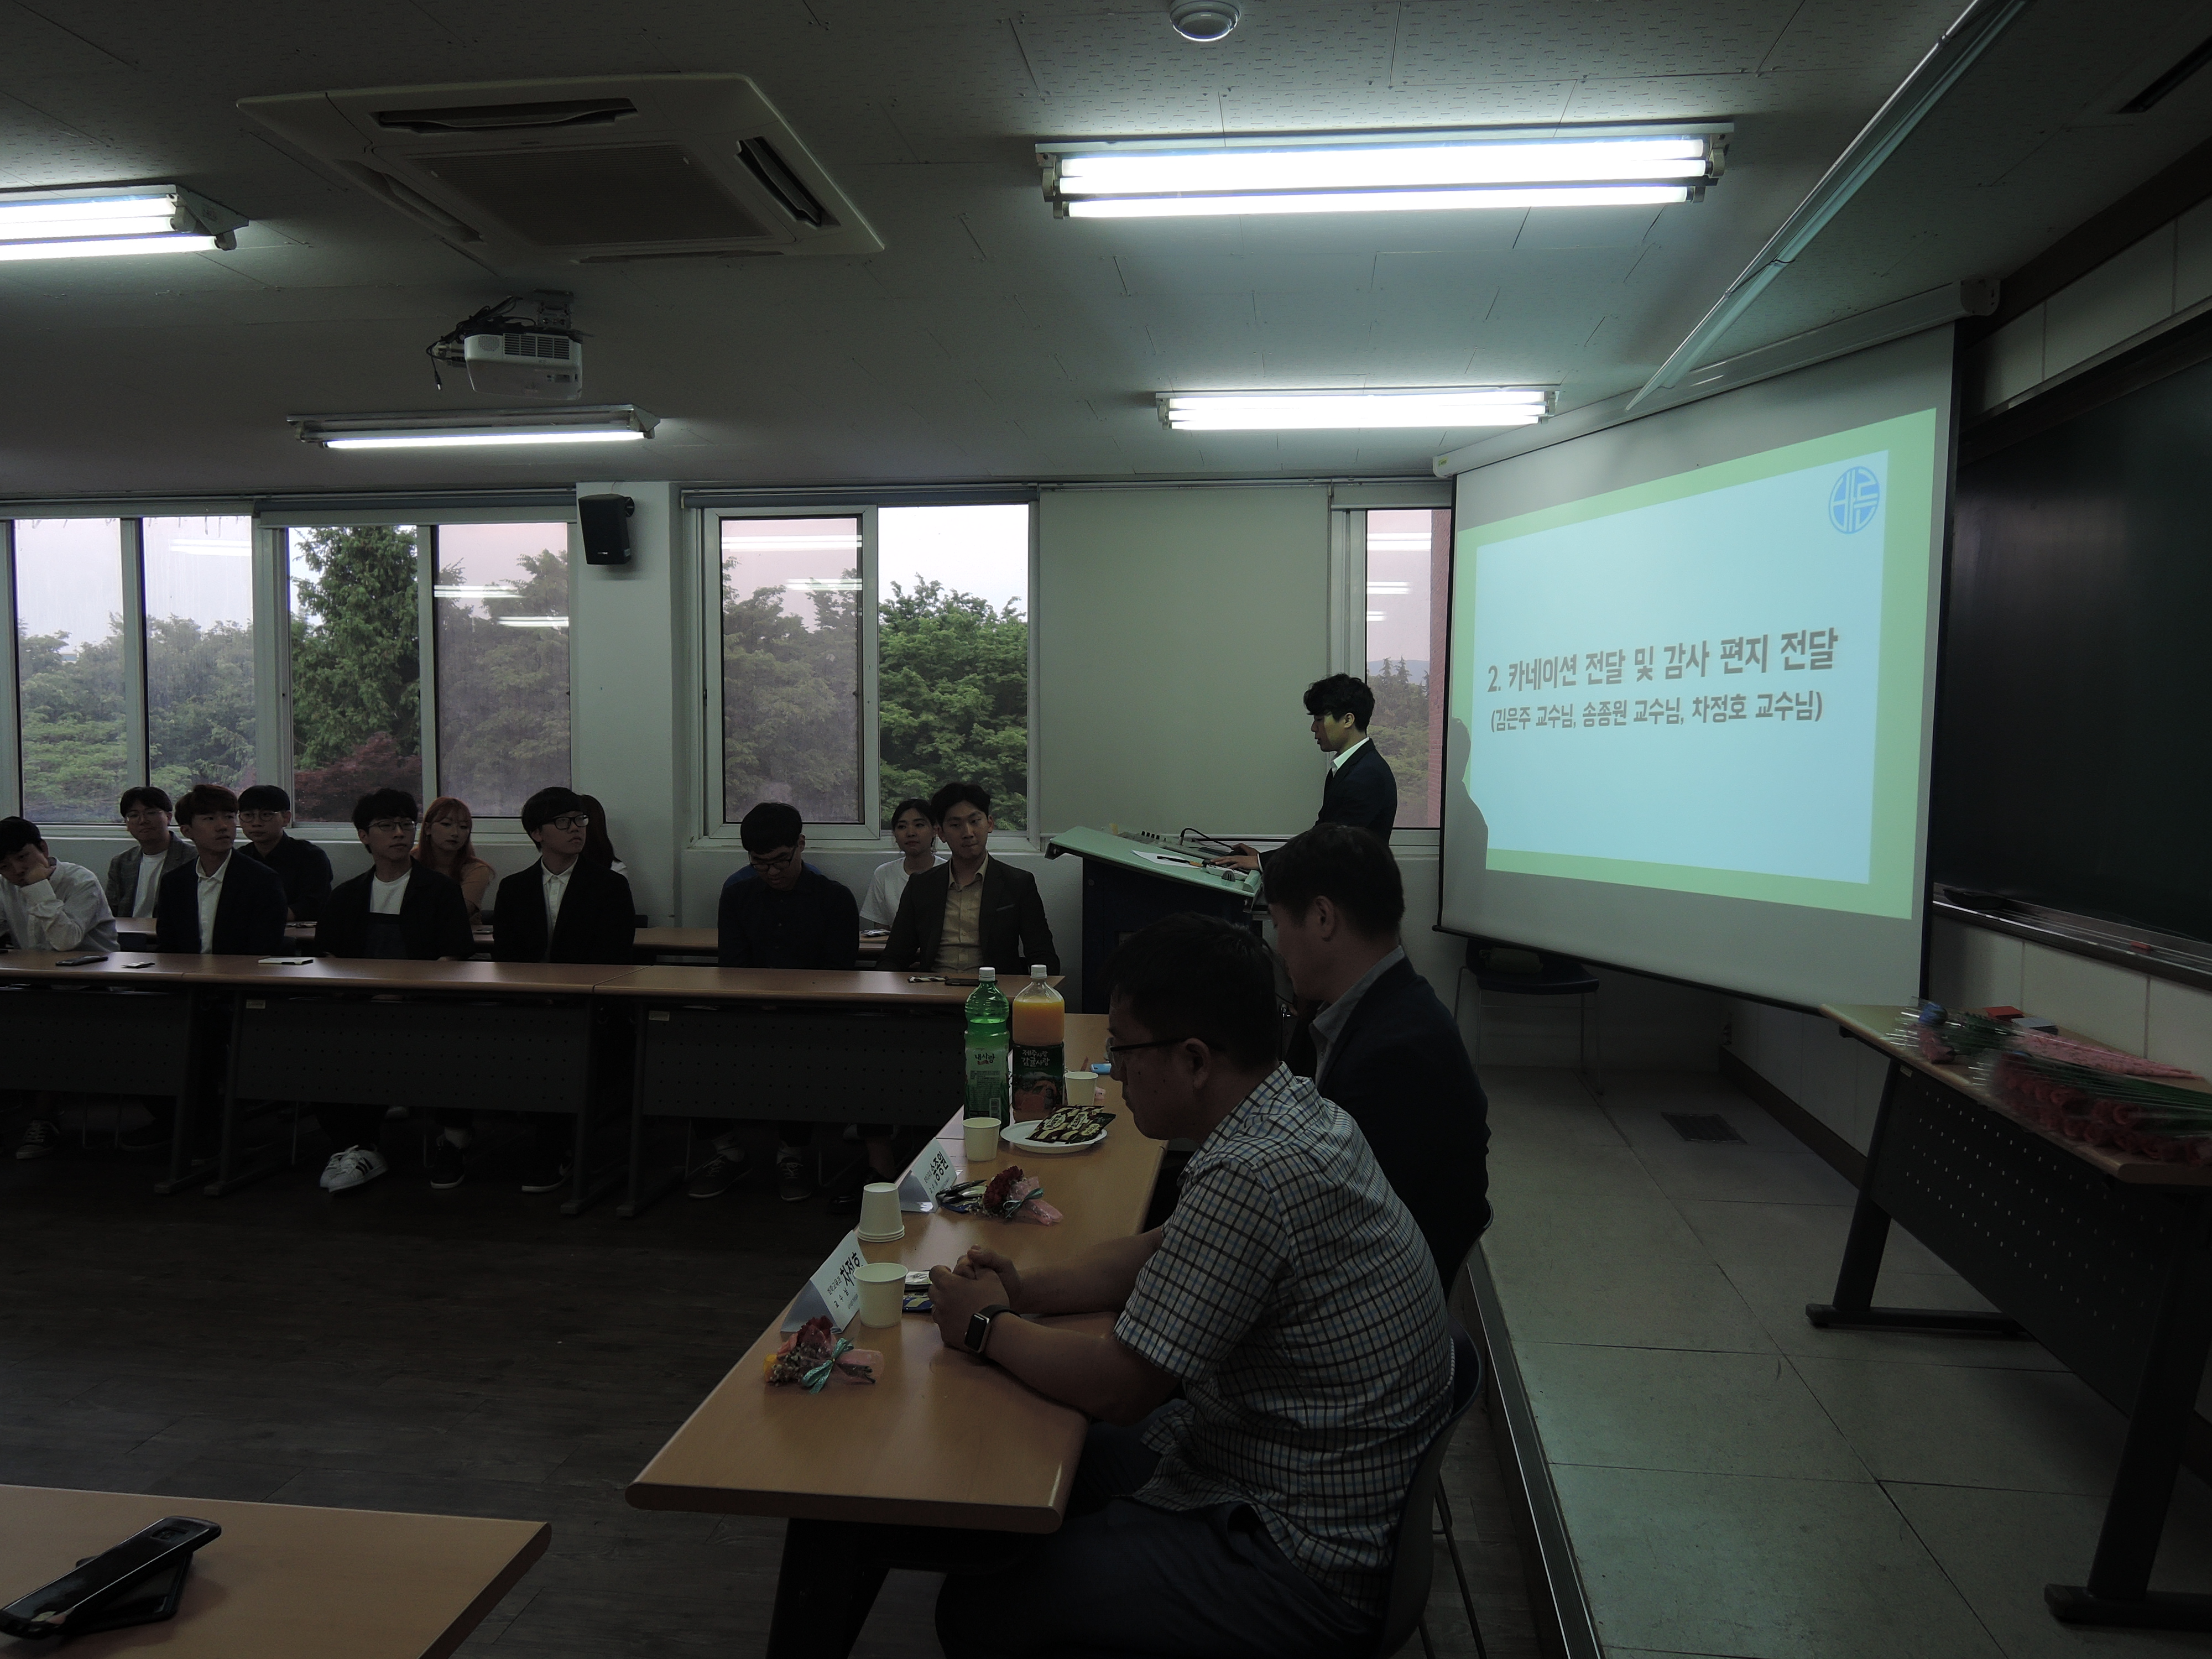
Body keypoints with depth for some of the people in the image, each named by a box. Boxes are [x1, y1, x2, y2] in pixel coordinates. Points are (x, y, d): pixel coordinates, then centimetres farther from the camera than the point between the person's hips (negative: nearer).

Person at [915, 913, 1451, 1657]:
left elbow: (1115, 1386, -22)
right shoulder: (1297, 1113, 0)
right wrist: (1025, 1290, 0)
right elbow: (1154, 1253, 13)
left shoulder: (1252, 1179, -31)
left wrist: (988, 1328, -6)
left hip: (1300, 1559, -9)